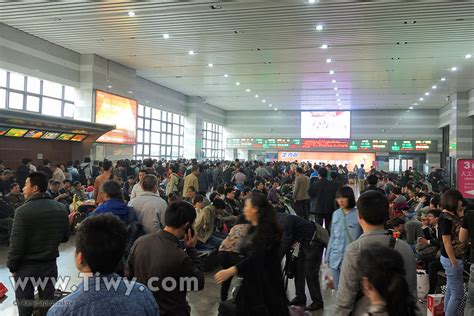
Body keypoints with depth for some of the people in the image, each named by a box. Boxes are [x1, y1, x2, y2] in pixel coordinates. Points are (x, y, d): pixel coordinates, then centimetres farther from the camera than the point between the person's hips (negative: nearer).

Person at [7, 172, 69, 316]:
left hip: (26, 267, -3)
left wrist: (12, 266, -1)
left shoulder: (23, 211, -19)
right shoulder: (61, 208, -6)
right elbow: (65, 237, 4)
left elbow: (16, 243, -16)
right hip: (50, 265, 4)